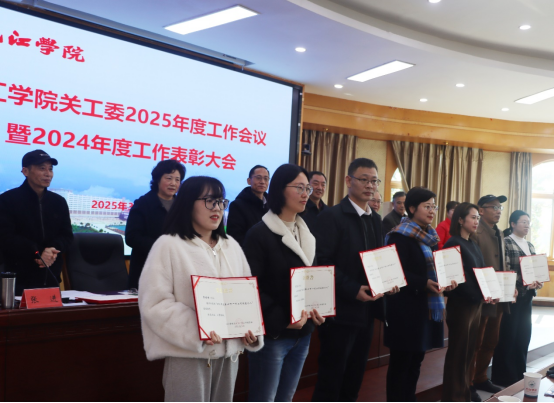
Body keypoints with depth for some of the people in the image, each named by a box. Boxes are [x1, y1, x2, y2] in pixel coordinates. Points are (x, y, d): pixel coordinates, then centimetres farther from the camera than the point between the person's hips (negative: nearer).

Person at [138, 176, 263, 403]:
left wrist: (252, 328, -3)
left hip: (229, 352, 6)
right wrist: (195, 330, -23)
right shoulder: (169, 246, -7)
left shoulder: (232, 246, 12)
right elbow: (155, 303, -14)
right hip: (189, 355, -5)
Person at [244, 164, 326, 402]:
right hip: (272, 334, -6)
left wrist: (316, 310, -1)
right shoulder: (259, 234, -11)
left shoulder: (306, 234, 12)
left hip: (302, 333, 7)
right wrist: (281, 319, -22)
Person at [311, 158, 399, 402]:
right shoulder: (331, 217, -12)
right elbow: (323, 263, -18)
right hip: (341, 311, -7)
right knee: (331, 380, 2)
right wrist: (353, 290, -23)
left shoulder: (375, 220, 13)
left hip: (366, 310, 8)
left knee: (354, 379, 17)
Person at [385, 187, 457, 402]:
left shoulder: (429, 237, 14)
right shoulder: (400, 236, -12)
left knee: (416, 360, 14)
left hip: (427, 306, 8)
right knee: (401, 362, 0)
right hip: (406, 308, -8)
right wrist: (424, 284, -26)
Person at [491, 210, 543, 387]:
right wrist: (526, 284, -22)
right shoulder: (506, 243, -8)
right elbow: (505, 271, -15)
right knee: (508, 336, 0)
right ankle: (504, 377, 10)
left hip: (527, 296, 7)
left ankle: (519, 375, 23)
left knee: (524, 335, 11)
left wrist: (536, 283, -2)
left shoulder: (530, 246, 15)